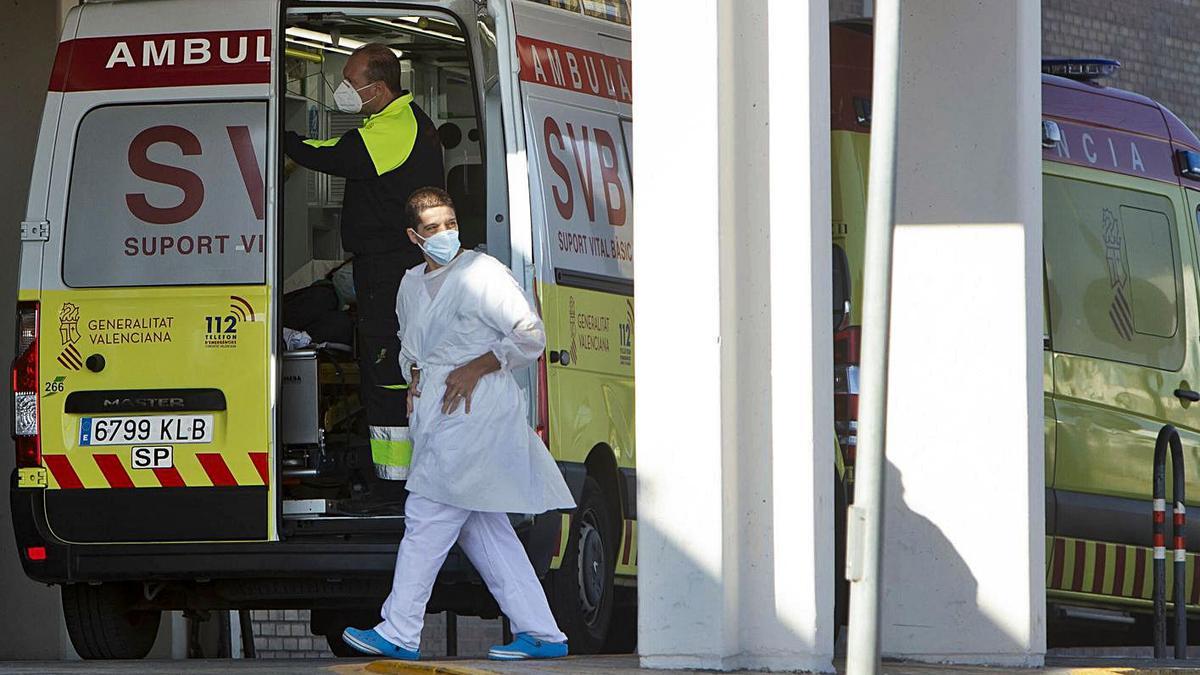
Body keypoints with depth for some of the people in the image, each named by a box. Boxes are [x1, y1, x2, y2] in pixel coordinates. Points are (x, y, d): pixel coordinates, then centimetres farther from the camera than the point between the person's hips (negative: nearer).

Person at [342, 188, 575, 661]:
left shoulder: (482, 273, -5)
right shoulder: (412, 285, 17)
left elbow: (531, 336, -8)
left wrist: (478, 367, -13)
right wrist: (414, 375, 12)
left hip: (475, 409, -9)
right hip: (436, 415, 9)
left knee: (427, 517, -11)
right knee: (482, 529, 6)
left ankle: (399, 633, -11)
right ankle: (541, 632, 8)